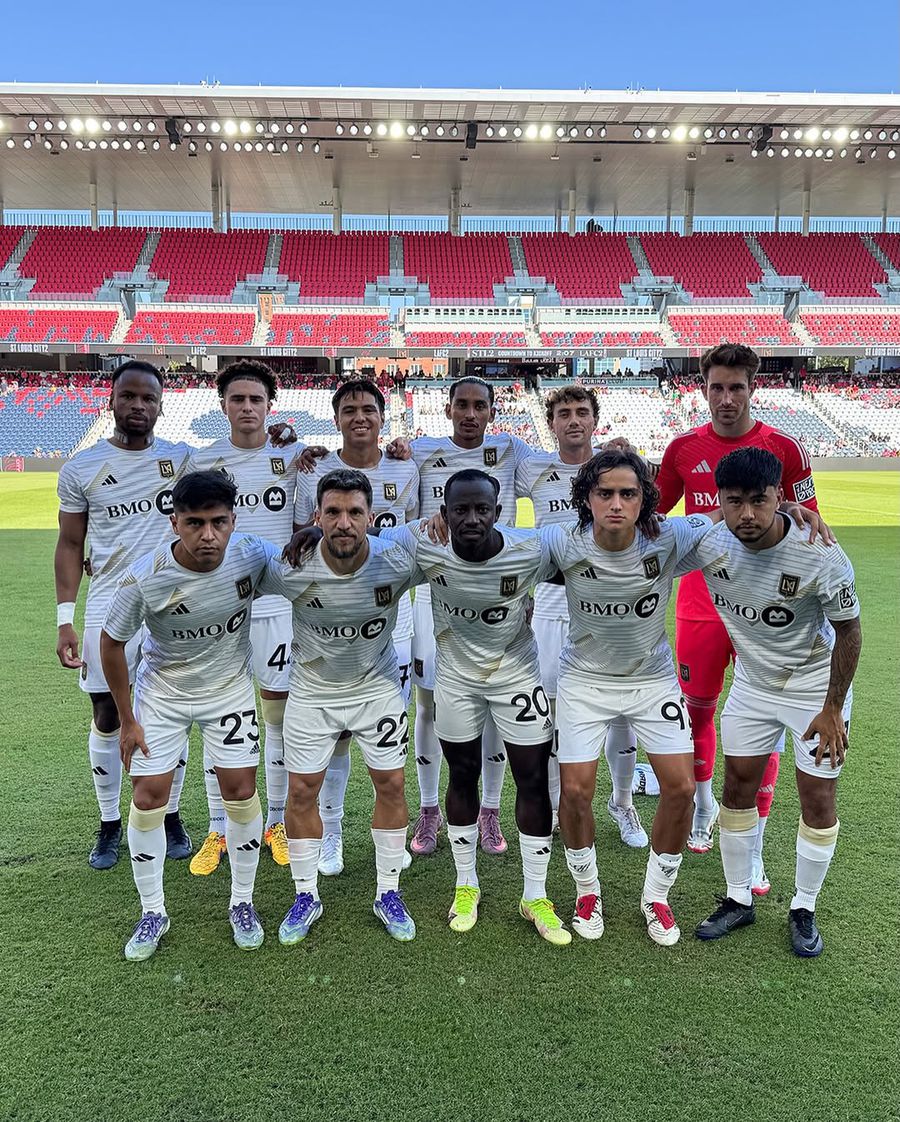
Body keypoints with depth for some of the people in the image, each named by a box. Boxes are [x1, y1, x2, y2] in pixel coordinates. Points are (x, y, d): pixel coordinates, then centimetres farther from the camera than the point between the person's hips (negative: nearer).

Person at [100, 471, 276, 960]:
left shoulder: (253, 555, -25)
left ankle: (242, 902, 23)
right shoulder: (145, 577, -28)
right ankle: (153, 912, 23)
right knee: (147, 800, 0)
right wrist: (127, 720, -6)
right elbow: (111, 642, -12)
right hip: (162, 692, -1)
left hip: (229, 687, 1)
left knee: (241, 793, 1)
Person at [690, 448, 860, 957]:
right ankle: (739, 900, 26)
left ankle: (804, 910, 24)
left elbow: (849, 630, -15)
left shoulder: (820, 554, -28)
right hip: (752, 682, 3)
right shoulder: (707, 544, -20)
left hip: (816, 686, -3)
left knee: (819, 799, 3)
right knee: (738, 787, 8)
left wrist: (833, 709, -13)